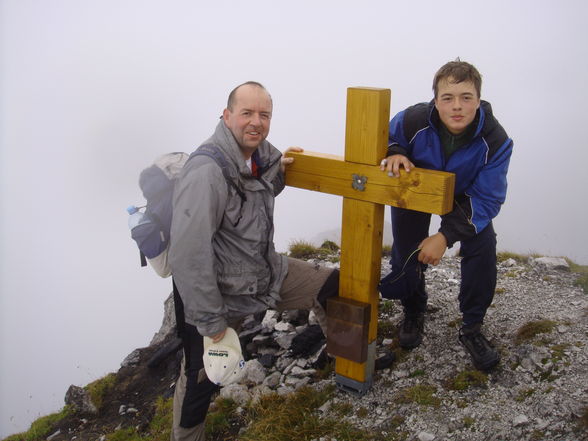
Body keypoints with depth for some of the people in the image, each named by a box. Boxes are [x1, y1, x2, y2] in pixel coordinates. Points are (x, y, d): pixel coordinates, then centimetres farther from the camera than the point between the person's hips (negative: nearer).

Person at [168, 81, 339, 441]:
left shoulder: (261, 152, -2)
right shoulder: (206, 172, -29)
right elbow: (188, 255, -30)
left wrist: (278, 173, 1)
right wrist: (211, 322, -23)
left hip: (267, 272, 8)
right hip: (221, 292, -7)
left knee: (335, 286, 11)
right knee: (203, 378, 3)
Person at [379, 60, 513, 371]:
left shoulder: (495, 141, -33)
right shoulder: (412, 121, -34)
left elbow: (486, 199, -27)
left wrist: (447, 235, -37)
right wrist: (394, 154, -37)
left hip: (463, 197, 0)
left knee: (482, 247, -16)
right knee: (407, 251, 0)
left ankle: (472, 329, 5)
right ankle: (413, 314, 33)